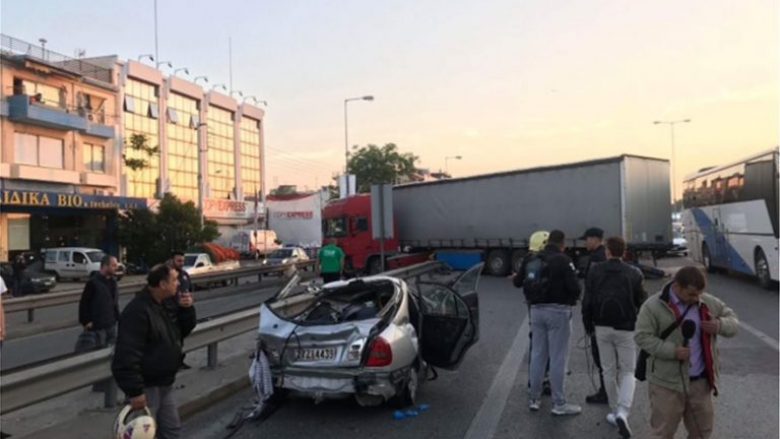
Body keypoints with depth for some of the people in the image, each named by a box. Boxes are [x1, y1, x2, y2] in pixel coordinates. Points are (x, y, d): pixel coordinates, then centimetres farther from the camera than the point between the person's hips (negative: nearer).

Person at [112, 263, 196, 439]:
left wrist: (186, 309, -4)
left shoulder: (165, 304, 6)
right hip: (146, 387, -9)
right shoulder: (138, 311, -25)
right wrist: (135, 391, -27)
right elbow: (127, 356, -28)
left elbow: (183, 331, 15)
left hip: (164, 384, 9)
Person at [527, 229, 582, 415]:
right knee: (558, 357, 1)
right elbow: (574, 286, -16)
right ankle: (559, 403, 8)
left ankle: (534, 399, 21)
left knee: (537, 355, 13)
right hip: (558, 311, -6)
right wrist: (572, 299, 5)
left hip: (536, 309, 6)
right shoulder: (563, 260, -12)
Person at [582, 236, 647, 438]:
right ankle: (622, 412, -11)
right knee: (627, 372, 7)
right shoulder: (634, 273, -4)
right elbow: (642, 302, -1)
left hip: (602, 328, 1)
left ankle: (615, 412, 21)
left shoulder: (594, 271, -2)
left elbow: (587, 301, -2)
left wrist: (589, 326, 8)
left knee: (609, 371, 13)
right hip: (626, 328, -1)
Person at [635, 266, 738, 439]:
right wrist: (672, 351, -24)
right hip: (667, 381, -5)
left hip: (700, 381, 5)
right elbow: (642, 336, -13)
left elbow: (732, 319, 12)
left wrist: (720, 325, -12)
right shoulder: (653, 306, -12)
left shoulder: (708, 303, 3)